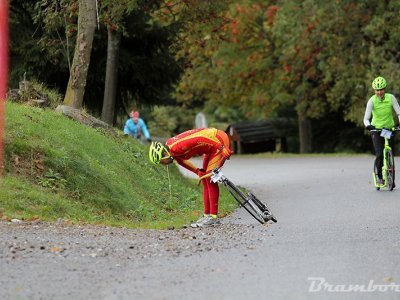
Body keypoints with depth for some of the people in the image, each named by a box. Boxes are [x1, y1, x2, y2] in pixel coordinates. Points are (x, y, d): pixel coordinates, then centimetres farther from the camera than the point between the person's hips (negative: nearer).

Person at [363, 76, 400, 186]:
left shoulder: (391, 98, -13)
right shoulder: (372, 101, -16)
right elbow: (366, 118, -19)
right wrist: (368, 125, -40)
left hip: (389, 128, 1)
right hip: (376, 129, -1)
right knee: (379, 154, -15)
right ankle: (379, 177, 4)